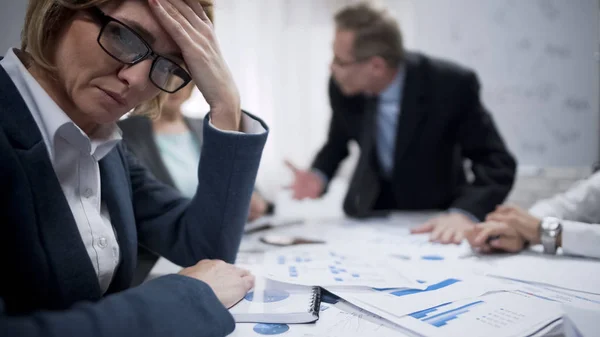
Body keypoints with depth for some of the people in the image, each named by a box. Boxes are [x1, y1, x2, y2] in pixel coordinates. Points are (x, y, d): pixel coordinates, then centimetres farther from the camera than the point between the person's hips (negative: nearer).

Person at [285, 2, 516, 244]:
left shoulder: (451, 84, -25)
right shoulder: (342, 86, -15)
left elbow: (497, 162, -23)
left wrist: (465, 213, -40)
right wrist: (319, 176, -15)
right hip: (369, 211, 2)